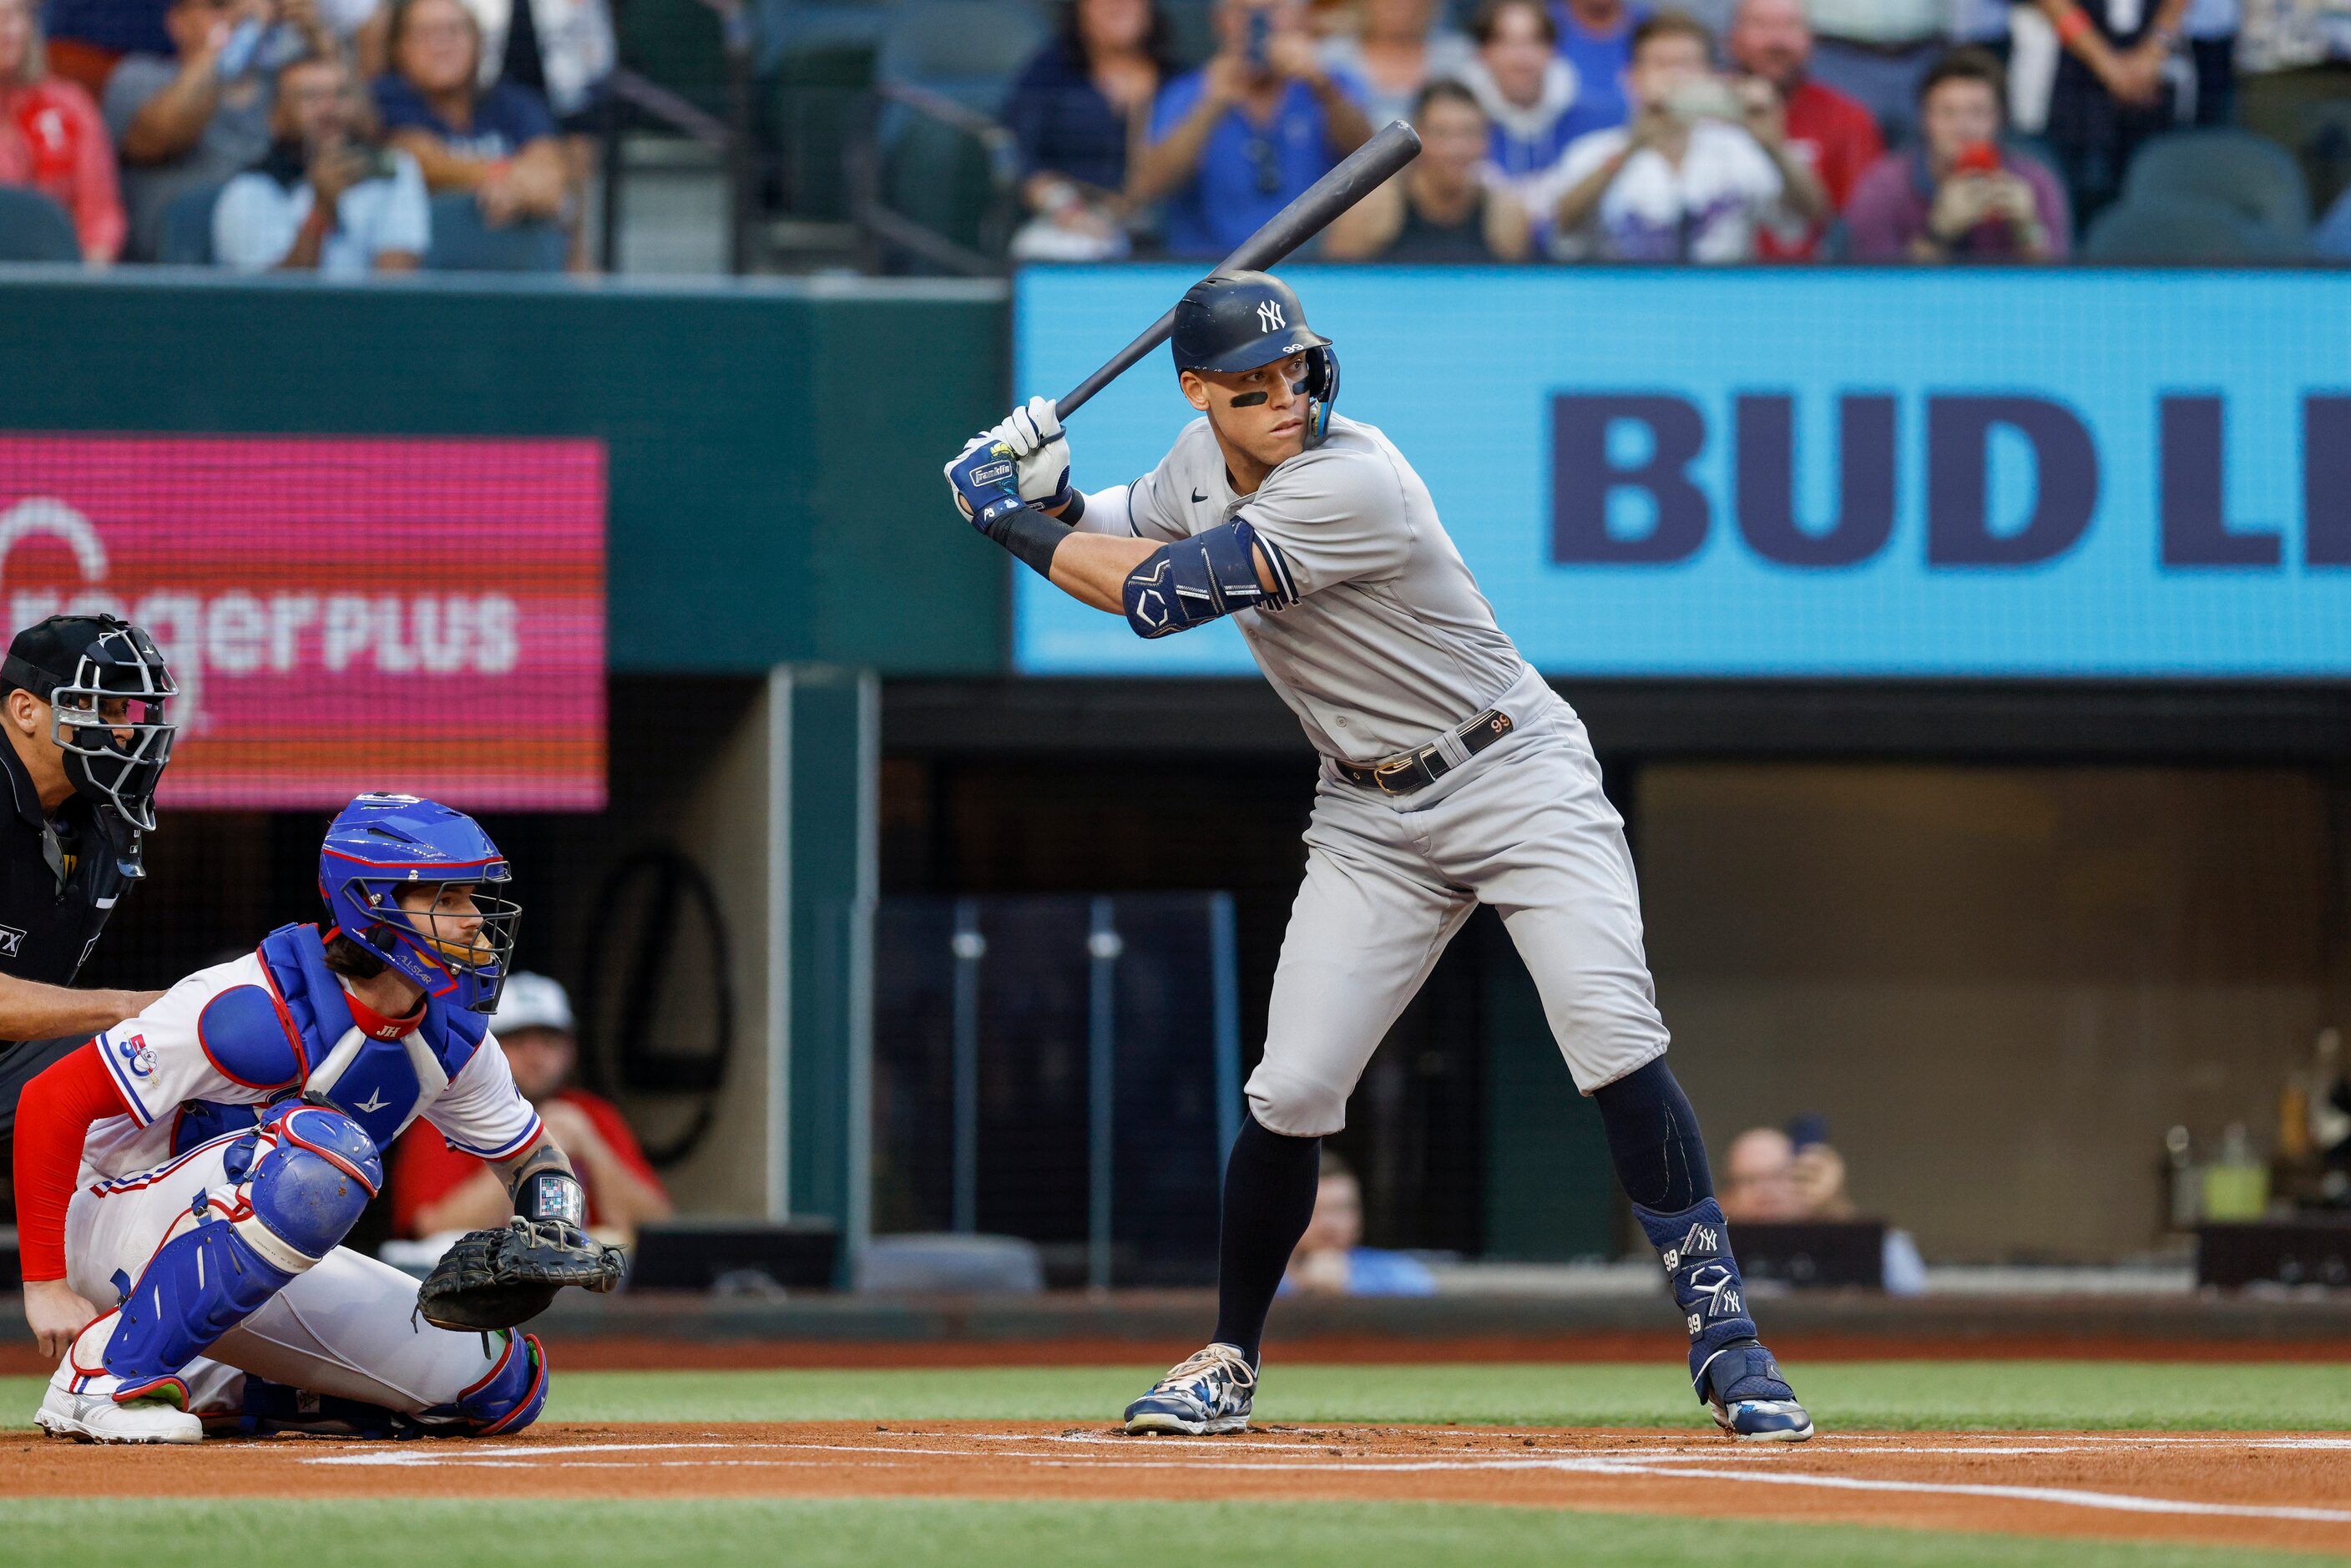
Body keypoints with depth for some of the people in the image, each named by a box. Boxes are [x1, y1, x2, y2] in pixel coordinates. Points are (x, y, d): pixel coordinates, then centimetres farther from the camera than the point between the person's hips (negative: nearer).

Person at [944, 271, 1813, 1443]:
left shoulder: (1349, 481, -27)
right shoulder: (1201, 461, -1)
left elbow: (1160, 597, -27)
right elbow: (1117, 538, 17)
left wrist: (1009, 520, -16)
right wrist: (1044, 491, -6)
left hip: (1516, 781, -6)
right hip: (1372, 819, 6)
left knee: (1614, 1039, -21)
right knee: (1290, 1092, -2)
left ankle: (1724, 1344, -17)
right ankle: (1227, 1364, 15)